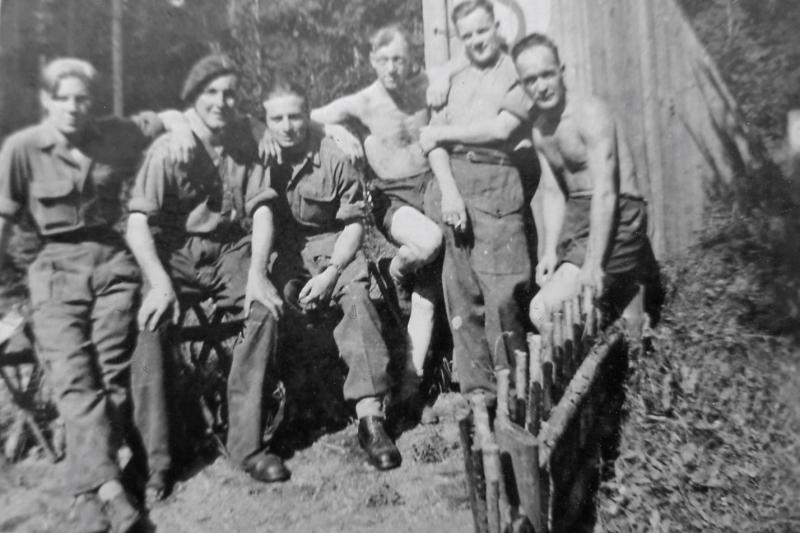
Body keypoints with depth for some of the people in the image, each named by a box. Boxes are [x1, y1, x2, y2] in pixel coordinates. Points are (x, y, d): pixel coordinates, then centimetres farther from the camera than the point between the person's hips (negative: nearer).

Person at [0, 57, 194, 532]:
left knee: (113, 375, -8)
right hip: (57, 267, -1)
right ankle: (110, 488, -22)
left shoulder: (115, 134, 8)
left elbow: (167, 116, 21)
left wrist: (180, 126, -2)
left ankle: (90, 490, 0)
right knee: (73, 378, -16)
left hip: (113, 261, 1)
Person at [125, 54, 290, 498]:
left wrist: (257, 273, -16)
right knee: (150, 324, -27)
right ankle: (156, 458, -14)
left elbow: (261, 210, -2)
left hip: (231, 249, 2)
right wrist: (160, 283, -25)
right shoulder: (168, 149, -6)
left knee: (266, 309, -25)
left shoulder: (244, 143, 3)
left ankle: (247, 444, -15)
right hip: (175, 253, -1)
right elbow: (138, 222, -11)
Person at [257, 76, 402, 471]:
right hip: (280, 251, 2)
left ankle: (370, 414, -34)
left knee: (356, 293, -30)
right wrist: (279, 277, -16)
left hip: (330, 245, -1)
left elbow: (354, 223, -4)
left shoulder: (334, 159, -4)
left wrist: (331, 272, -18)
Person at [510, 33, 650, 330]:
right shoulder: (539, 130, 7)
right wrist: (550, 251, -4)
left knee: (543, 309, -17)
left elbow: (605, 192, -22)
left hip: (617, 216, -7)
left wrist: (592, 264, -26)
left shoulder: (590, 113, -16)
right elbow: (553, 192, 7)